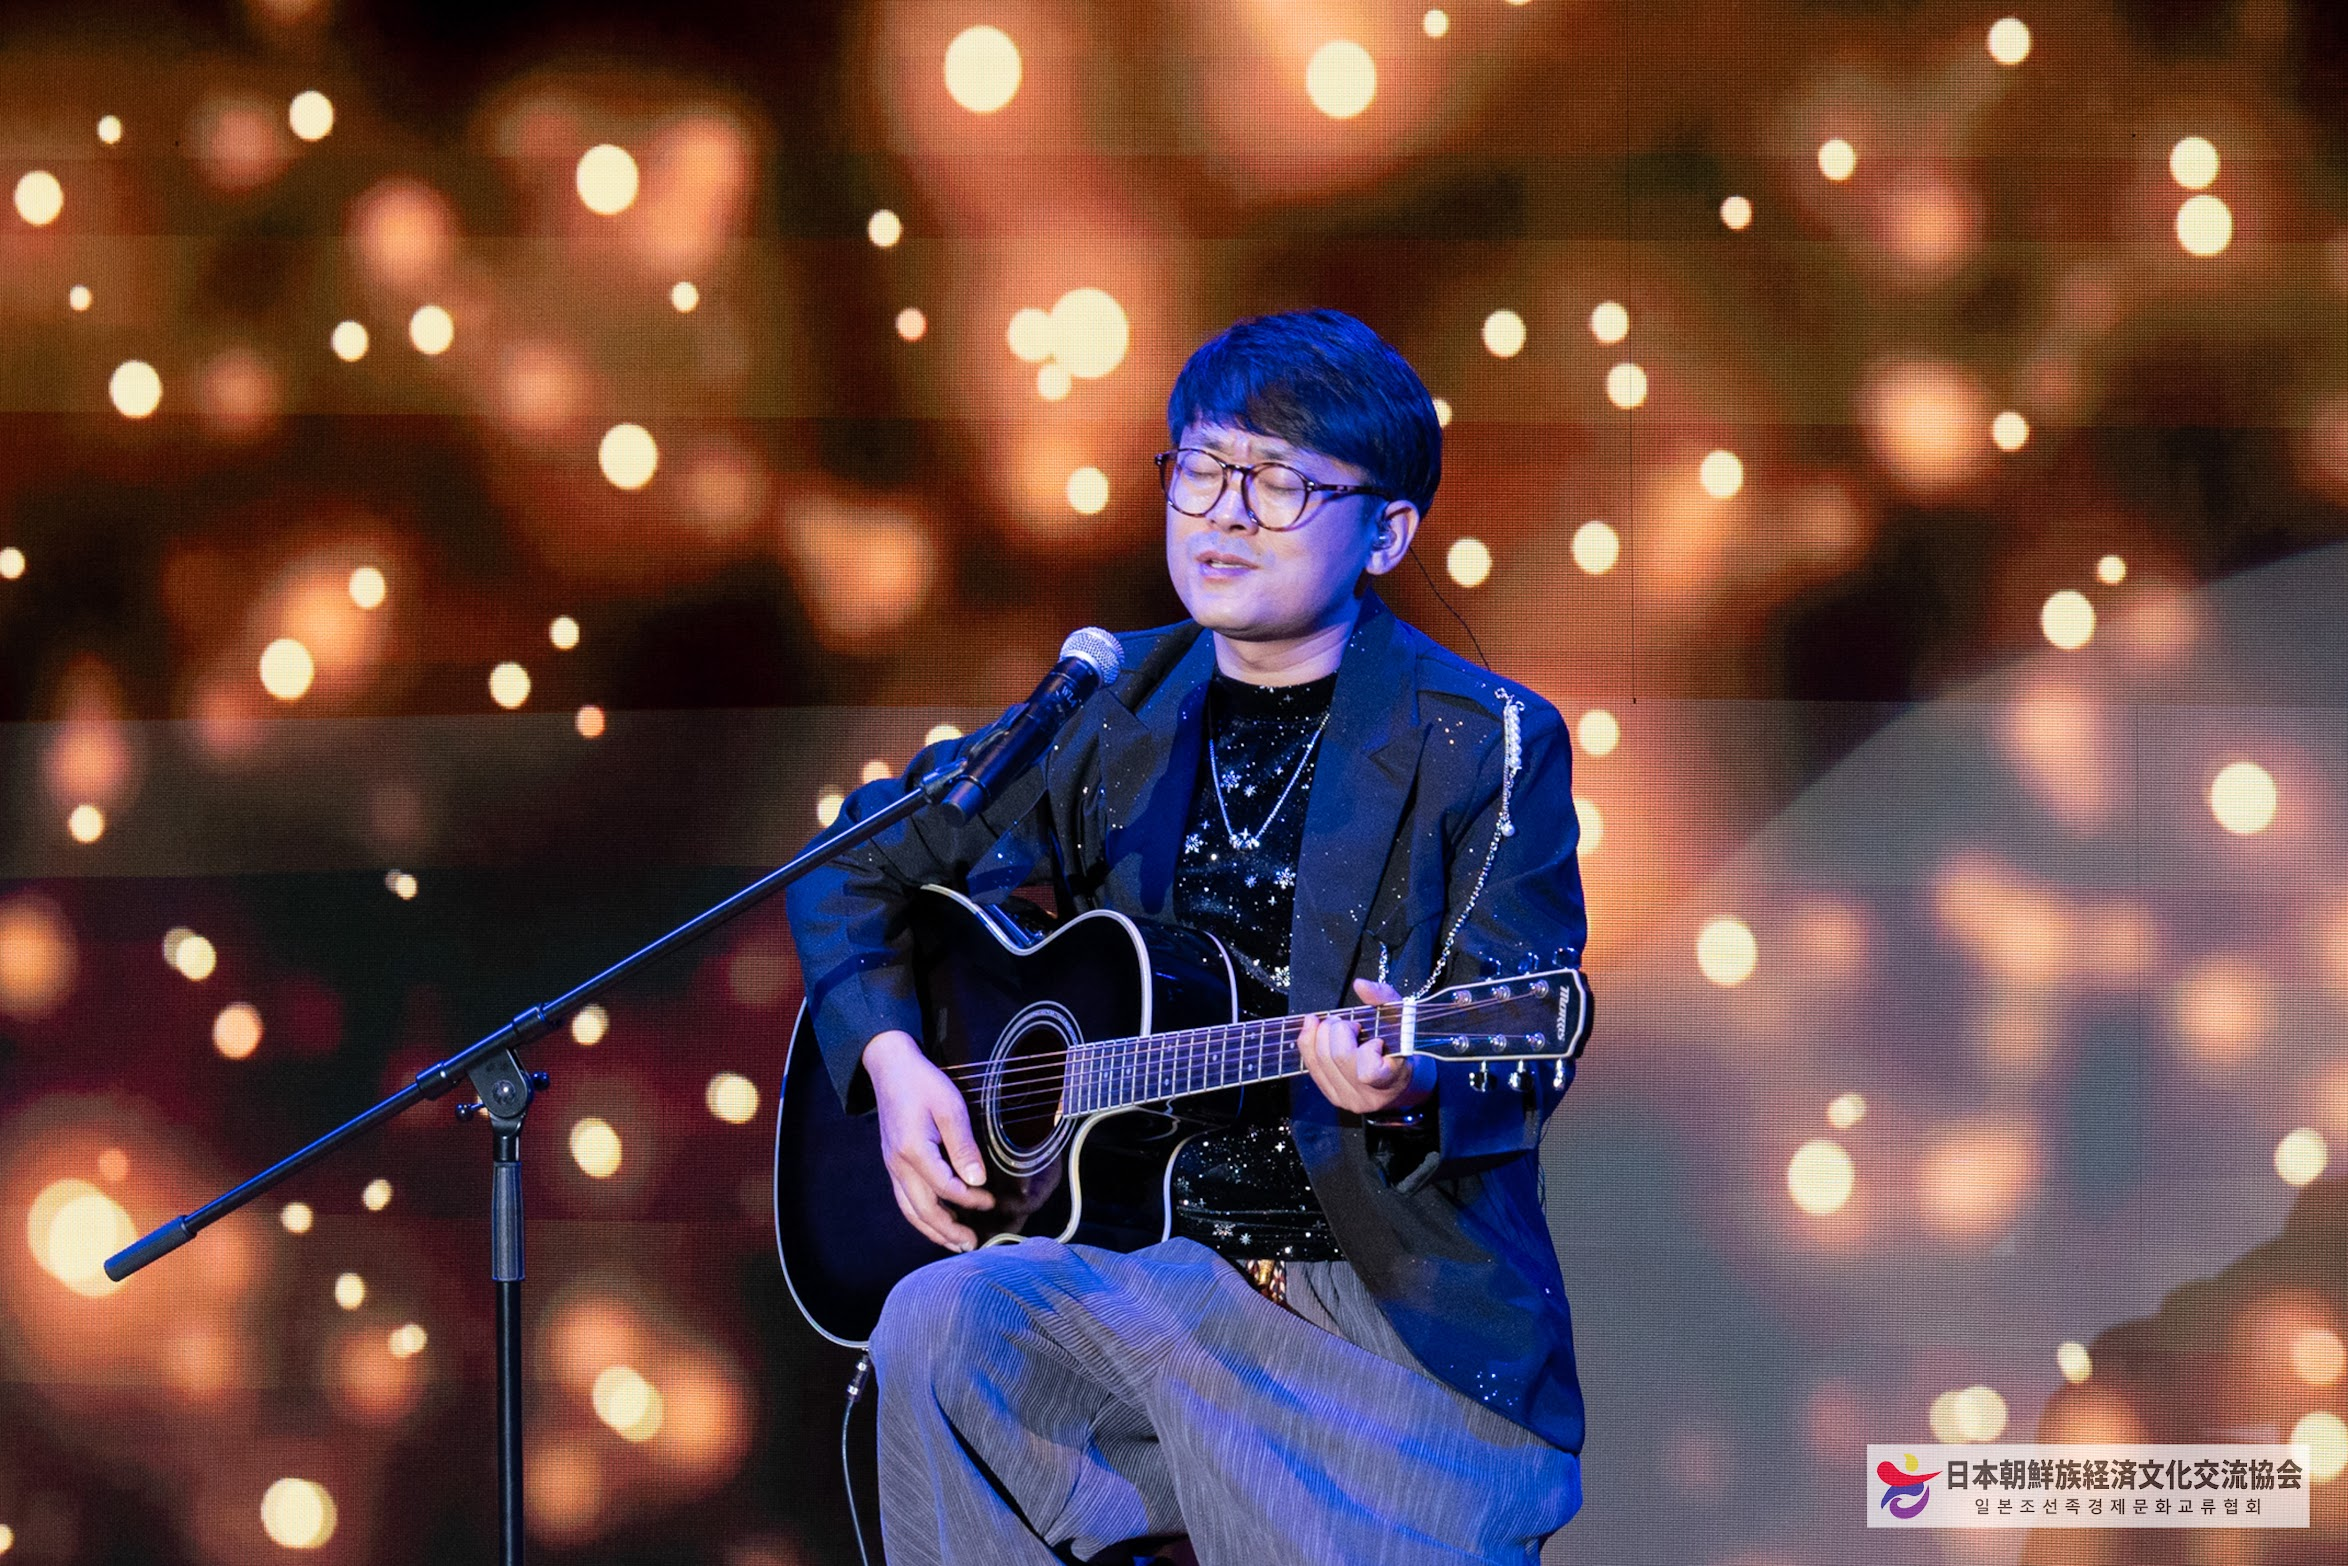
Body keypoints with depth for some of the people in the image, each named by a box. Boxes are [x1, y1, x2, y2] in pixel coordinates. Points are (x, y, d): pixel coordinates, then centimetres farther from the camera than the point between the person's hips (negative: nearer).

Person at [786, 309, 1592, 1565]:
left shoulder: (1490, 747, -3)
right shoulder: (1114, 715, 10)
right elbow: (854, 868, 20)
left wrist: (1414, 1088, -33)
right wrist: (892, 1063, 2)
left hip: (1405, 1313, -3)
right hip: (1150, 1266, 3)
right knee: (942, 1328, -26)